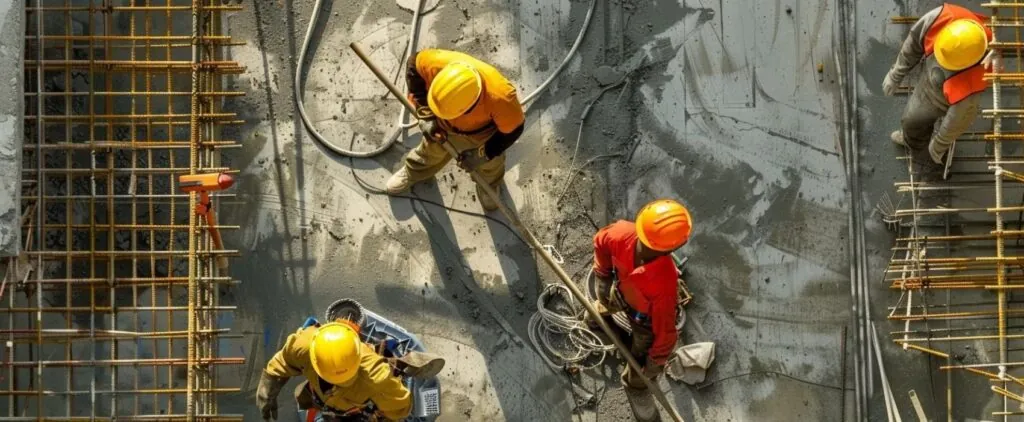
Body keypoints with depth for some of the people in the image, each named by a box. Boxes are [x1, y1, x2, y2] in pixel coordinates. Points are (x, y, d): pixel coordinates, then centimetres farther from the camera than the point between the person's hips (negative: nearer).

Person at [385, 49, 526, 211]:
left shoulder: (500, 98, -48)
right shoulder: (439, 63, -45)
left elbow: (513, 129, -26)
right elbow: (415, 65, -20)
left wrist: (483, 154, -19)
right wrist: (426, 114, -22)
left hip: (482, 134, -1)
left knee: (489, 163, 31)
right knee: (432, 151, 31)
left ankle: (490, 184, 67)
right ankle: (412, 172, 65)